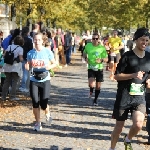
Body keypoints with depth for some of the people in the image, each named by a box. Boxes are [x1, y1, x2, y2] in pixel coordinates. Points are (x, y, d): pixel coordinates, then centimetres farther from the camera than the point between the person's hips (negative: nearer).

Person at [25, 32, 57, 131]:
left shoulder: (47, 52, -4)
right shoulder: (30, 53, 2)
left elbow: (54, 64, 5)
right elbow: (29, 67, 11)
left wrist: (49, 66, -16)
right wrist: (27, 67, -13)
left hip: (45, 80, -2)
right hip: (34, 80, 2)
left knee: (43, 103, -6)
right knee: (35, 103, 0)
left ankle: (48, 114, 29)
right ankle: (38, 123, 14)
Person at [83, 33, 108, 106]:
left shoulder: (102, 48, -6)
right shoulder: (88, 46, -1)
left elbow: (106, 59, 0)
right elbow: (84, 53, 18)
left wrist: (101, 60, -21)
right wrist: (85, 58, -3)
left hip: (99, 68, 1)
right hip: (91, 68, -1)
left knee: (98, 86, 8)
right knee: (91, 84, -21)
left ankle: (95, 100, 30)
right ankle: (91, 91, 16)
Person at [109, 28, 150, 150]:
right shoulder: (127, 56, -6)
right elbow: (116, 76, -7)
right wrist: (133, 75, -21)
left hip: (140, 98, 3)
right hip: (124, 97, -2)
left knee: (138, 124, -18)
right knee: (119, 127, 6)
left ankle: (128, 140, 14)